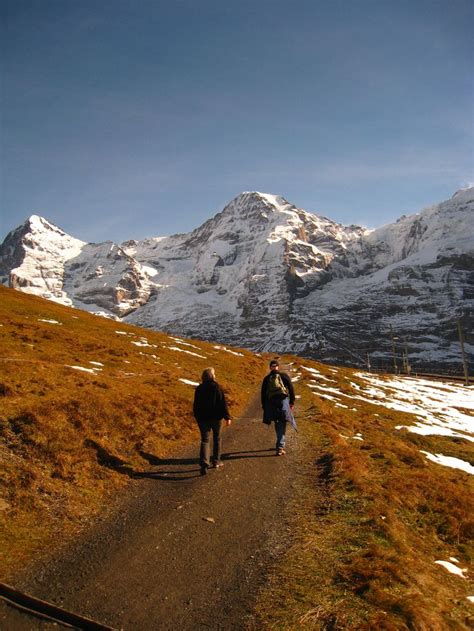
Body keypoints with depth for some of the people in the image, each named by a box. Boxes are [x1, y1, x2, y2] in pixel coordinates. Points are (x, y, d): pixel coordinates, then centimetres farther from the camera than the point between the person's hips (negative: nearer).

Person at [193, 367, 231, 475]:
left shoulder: (199, 389, -1)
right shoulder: (217, 387, -10)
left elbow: (196, 406, 5)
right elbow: (223, 403, -12)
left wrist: (197, 418, 16)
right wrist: (227, 417, -8)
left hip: (203, 418, 1)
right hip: (216, 417, -1)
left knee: (205, 440, 3)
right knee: (217, 439, 17)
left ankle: (204, 463, -14)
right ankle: (216, 461, 25)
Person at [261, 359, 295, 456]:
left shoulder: (266, 379, 8)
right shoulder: (284, 376, 4)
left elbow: (263, 393, 8)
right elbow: (291, 389, 0)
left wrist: (264, 407, 14)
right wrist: (292, 402, 8)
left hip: (271, 403, 2)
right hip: (283, 401, -2)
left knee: (278, 426, 18)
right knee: (281, 426, -3)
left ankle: (280, 445, 28)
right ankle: (280, 447, -12)